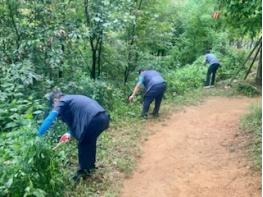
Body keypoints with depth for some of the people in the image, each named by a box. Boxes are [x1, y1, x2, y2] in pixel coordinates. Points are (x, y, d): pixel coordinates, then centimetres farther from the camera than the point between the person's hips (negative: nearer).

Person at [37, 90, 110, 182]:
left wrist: (38, 135, -6)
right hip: (104, 117, 9)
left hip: (95, 119, -9)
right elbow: (79, 119, 33)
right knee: (90, 141, 28)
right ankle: (90, 165, 45)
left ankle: (83, 172, 25)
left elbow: (50, 118, -7)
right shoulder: (73, 99, 29)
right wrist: (70, 133, 26)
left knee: (83, 145, 12)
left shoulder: (62, 102, 5)